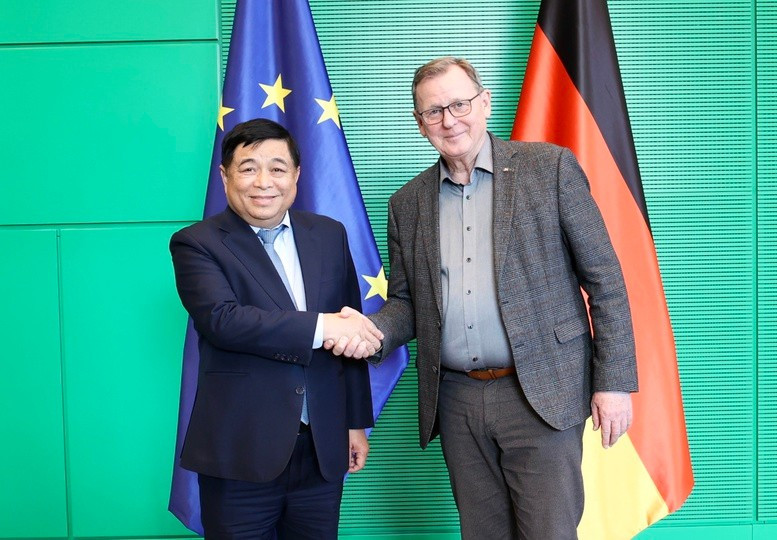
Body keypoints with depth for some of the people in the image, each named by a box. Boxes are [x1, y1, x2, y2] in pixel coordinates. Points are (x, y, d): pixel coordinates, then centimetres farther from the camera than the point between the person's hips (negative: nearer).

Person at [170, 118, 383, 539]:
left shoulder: (329, 235, 9)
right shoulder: (196, 244, -4)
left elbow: (353, 334, 11)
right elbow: (222, 318, -21)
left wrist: (356, 422, 12)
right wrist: (322, 326, -24)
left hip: (323, 450, 4)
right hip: (240, 454, -3)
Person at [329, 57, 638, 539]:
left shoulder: (549, 167, -2)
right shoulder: (408, 203, 9)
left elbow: (604, 278, -2)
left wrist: (614, 382, -6)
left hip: (541, 394, -3)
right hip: (456, 401, 4)